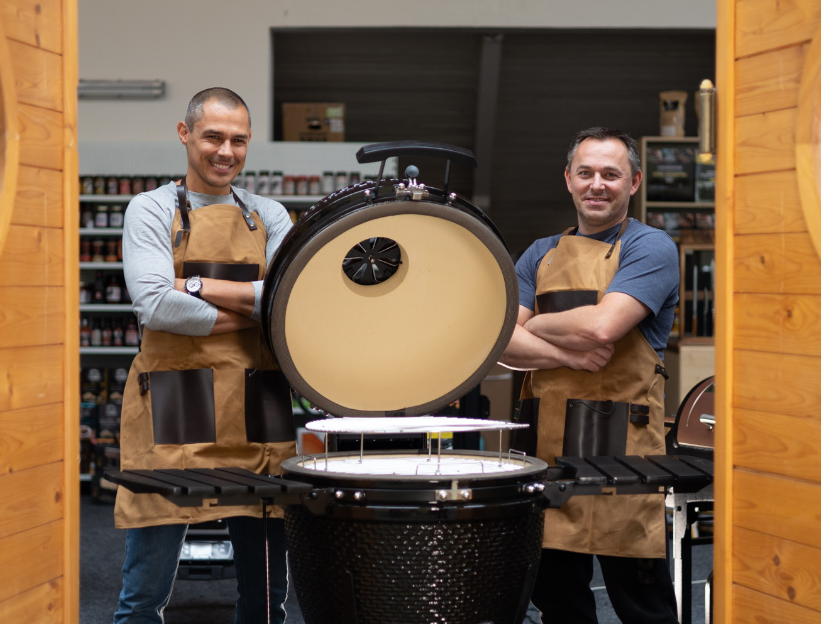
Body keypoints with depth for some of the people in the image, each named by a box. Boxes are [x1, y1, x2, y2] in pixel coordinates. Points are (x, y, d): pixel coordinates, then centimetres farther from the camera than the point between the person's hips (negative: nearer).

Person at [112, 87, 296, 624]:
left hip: (257, 418, 4)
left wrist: (197, 286, -8)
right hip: (172, 419, -3)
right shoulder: (153, 210, 4)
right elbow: (155, 306, -12)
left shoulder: (268, 217, 14)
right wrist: (251, 315, -6)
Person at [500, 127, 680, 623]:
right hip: (545, 447, 5)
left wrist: (534, 325, 0)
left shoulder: (650, 248, -1)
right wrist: (567, 355, -11)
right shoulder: (541, 255, 16)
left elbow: (601, 326, -16)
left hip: (620, 449, -5)